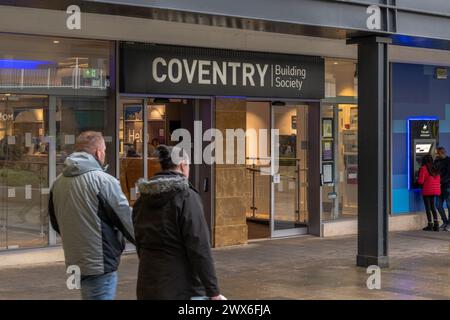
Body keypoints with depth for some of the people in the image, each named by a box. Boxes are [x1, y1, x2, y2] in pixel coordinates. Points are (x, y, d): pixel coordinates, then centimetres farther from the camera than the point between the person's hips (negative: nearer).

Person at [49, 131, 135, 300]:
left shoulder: (58, 183, 5)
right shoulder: (104, 181, -16)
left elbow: (55, 223, 16)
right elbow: (127, 220, -12)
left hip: (74, 262, 8)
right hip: (100, 265, -7)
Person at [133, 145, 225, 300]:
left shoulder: (143, 199, 8)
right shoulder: (186, 196, -12)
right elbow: (199, 247, -17)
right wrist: (213, 291, -15)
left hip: (147, 287, 7)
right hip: (182, 289, -7)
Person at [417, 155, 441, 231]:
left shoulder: (423, 168, -9)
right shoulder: (435, 169, 11)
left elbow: (420, 181, -13)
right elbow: (438, 180, 14)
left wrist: (417, 180, 8)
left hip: (427, 190, -6)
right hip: (436, 190, 6)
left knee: (428, 208, 2)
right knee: (432, 207, 15)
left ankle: (430, 225, 2)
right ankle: (436, 224, 8)